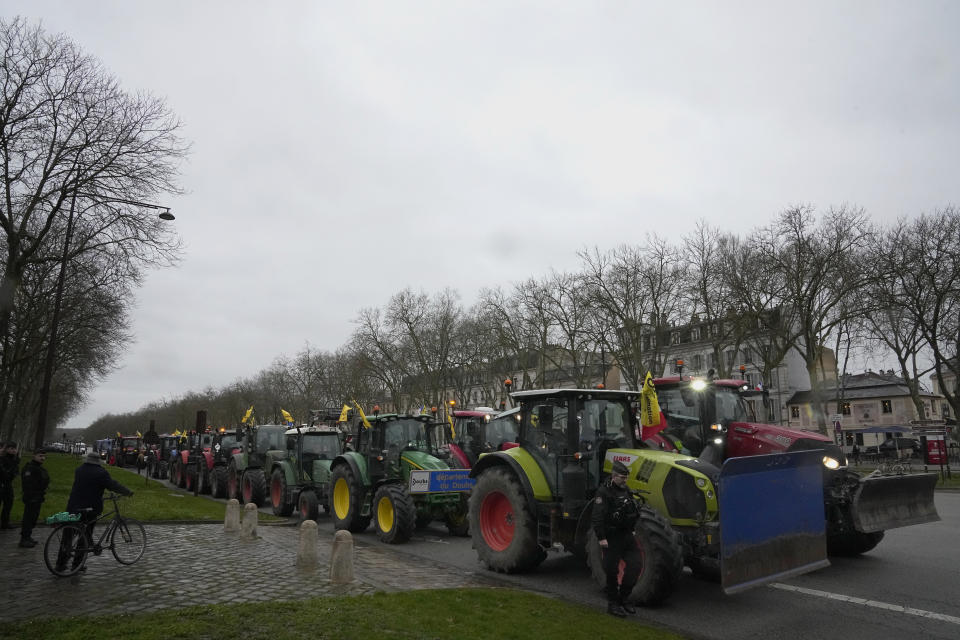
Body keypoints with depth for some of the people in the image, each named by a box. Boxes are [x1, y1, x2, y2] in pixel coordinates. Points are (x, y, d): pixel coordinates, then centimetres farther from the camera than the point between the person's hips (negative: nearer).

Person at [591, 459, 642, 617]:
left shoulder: (625, 490, 11)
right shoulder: (604, 492, -16)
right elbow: (597, 517, -22)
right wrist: (601, 538, -25)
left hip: (626, 535, 8)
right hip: (612, 538, -8)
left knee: (634, 565, 5)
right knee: (612, 571, 2)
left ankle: (623, 598, 20)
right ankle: (613, 604, 16)